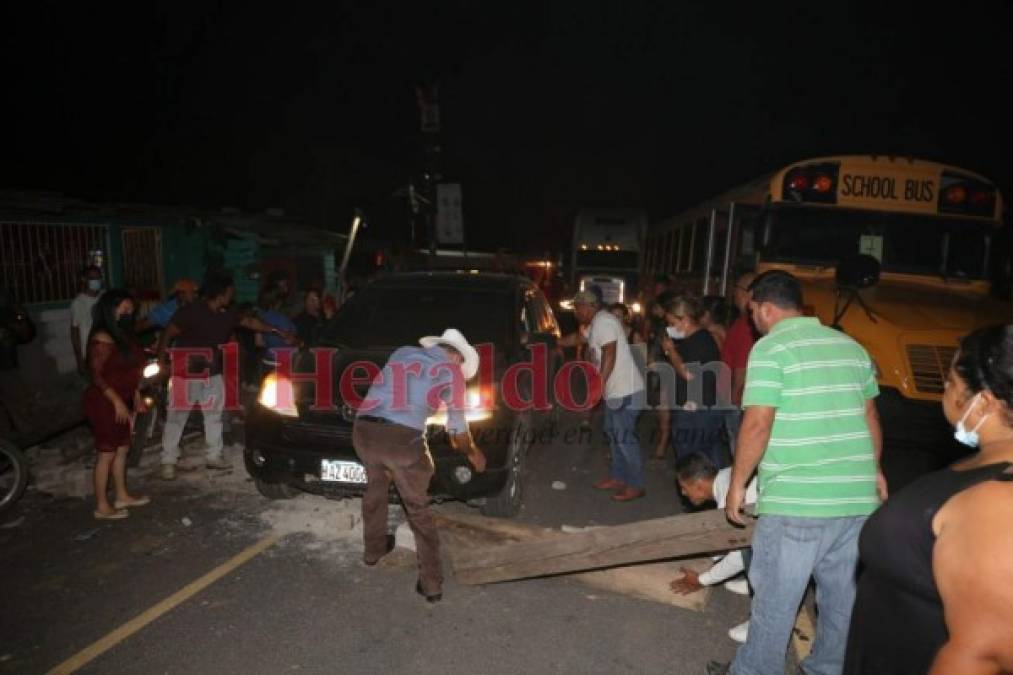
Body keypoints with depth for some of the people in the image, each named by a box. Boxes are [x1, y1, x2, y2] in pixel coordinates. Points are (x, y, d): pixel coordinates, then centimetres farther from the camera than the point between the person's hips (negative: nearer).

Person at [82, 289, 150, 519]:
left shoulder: (124, 335, 9)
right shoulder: (102, 339, -18)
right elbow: (97, 375, -21)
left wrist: (136, 396, 16)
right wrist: (117, 401, -22)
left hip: (123, 401, 9)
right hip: (105, 403, -9)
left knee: (122, 449, 16)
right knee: (107, 453, -1)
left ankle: (122, 496, 29)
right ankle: (102, 507, 10)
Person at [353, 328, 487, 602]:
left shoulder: (401, 353, 22)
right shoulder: (451, 371, 10)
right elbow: (457, 428, 12)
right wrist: (472, 452, 30)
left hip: (364, 430, 4)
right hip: (403, 439, -4)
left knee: (376, 487, 32)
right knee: (418, 509, 15)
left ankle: (373, 549, 48)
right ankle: (432, 583, 18)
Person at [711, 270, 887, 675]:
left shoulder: (771, 348, -10)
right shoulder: (851, 346, 11)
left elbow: (757, 425, -15)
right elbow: (870, 418, 18)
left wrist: (737, 484, -5)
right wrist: (874, 471, 31)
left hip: (795, 500, -7)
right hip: (857, 497, 7)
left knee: (775, 596, 7)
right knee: (842, 596, 18)